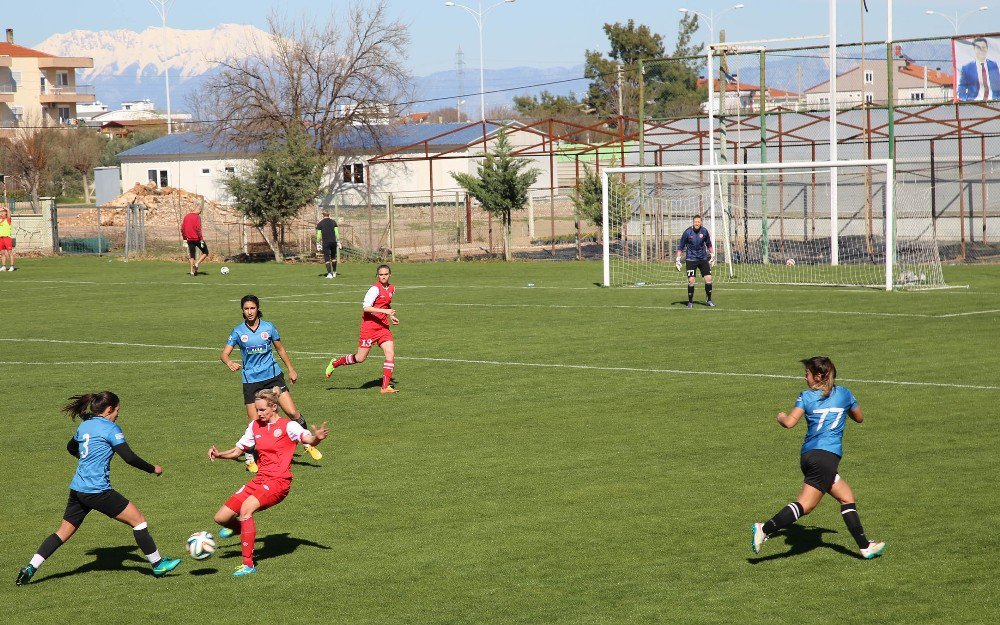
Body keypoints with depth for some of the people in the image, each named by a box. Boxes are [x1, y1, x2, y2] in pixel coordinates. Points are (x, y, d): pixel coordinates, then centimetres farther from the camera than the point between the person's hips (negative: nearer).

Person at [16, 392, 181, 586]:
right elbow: (129, 457, -13)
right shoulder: (110, 428, -8)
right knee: (139, 520, 3)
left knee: (63, 533, 14)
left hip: (77, 488, 8)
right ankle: (158, 565, 8)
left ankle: (30, 568, 5)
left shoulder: (84, 426, 14)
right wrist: (153, 469, 1)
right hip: (98, 490, -8)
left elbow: (71, 448, 33)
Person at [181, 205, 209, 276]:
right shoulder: (197, 217, -11)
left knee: (192, 255, 14)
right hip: (197, 239, -6)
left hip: (189, 239, 6)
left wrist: (185, 238, 17)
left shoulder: (186, 216, 8)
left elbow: (182, 228, 11)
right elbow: (198, 229, -19)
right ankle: (197, 264, -9)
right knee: (205, 252, 9)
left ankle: (192, 271, 9)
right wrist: (201, 238, -14)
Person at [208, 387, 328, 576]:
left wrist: (317, 437, -46)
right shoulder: (255, 426, 12)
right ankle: (239, 528, 39)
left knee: (246, 508, -32)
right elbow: (238, 451, 19)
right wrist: (219, 454, 0)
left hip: (279, 481, -7)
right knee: (221, 518, 0)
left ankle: (248, 564, -27)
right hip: (260, 480, 7)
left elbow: (310, 440, -22)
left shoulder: (287, 425, -7)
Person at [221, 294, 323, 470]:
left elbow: (281, 349, 15)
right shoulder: (238, 331, -1)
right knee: (254, 422, -4)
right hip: (251, 380, -1)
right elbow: (224, 354, -6)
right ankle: (249, 459, 14)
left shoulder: (268, 327, 2)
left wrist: (291, 369, 16)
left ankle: (308, 444, 10)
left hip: (273, 375, 1)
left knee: (293, 412, -10)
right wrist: (229, 362, -28)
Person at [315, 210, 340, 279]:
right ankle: (334, 272, 25)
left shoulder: (320, 224, -1)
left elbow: (318, 235, -2)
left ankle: (329, 274, -10)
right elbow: (336, 232, 3)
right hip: (333, 242, 2)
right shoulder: (333, 222, 6)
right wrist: (338, 241, 9)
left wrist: (318, 244, 4)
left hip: (325, 243, -2)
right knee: (333, 257, 19)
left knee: (327, 259, 0)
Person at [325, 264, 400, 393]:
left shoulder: (392, 288, 10)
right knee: (360, 358, 0)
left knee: (390, 354, -8)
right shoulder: (375, 289, -15)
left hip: (383, 327, 7)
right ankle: (335, 363, 25)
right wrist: (385, 311, -30)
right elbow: (366, 307, -25)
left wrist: (391, 316, 15)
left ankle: (385, 386, -4)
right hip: (369, 326, -7)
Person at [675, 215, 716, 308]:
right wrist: (677, 259, -3)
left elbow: (709, 244, 16)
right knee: (691, 280, -10)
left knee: (708, 278, -4)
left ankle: (708, 300, 11)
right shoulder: (687, 232, -10)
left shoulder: (704, 231, -2)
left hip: (703, 259, 3)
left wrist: (712, 255, 17)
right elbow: (681, 247, -1)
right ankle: (690, 302, 4)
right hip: (691, 260, -3)